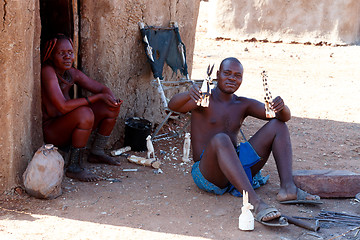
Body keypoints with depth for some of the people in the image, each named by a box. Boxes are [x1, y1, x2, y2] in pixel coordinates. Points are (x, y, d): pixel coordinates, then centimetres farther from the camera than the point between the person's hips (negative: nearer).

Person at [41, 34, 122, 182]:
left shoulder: (72, 73, 4)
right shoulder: (47, 71, -21)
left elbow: (103, 89, 11)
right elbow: (63, 107, -31)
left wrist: (112, 100, -14)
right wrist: (98, 97, -26)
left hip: (70, 126, 9)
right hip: (50, 130, -9)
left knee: (112, 108, 4)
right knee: (84, 113, -35)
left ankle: (96, 153, 19)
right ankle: (74, 168, -22)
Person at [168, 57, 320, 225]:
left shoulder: (243, 105, 13)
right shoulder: (204, 99, -1)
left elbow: (285, 117, 3)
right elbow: (173, 106, -22)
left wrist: (281, 107, -22)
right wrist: (188, 95, -44)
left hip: (239, 167, 6)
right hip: (206, 173, -6)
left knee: (277, 125, -1)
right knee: (220, 140, -38)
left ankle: (287, 187, -20)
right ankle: (256, 203, -50)